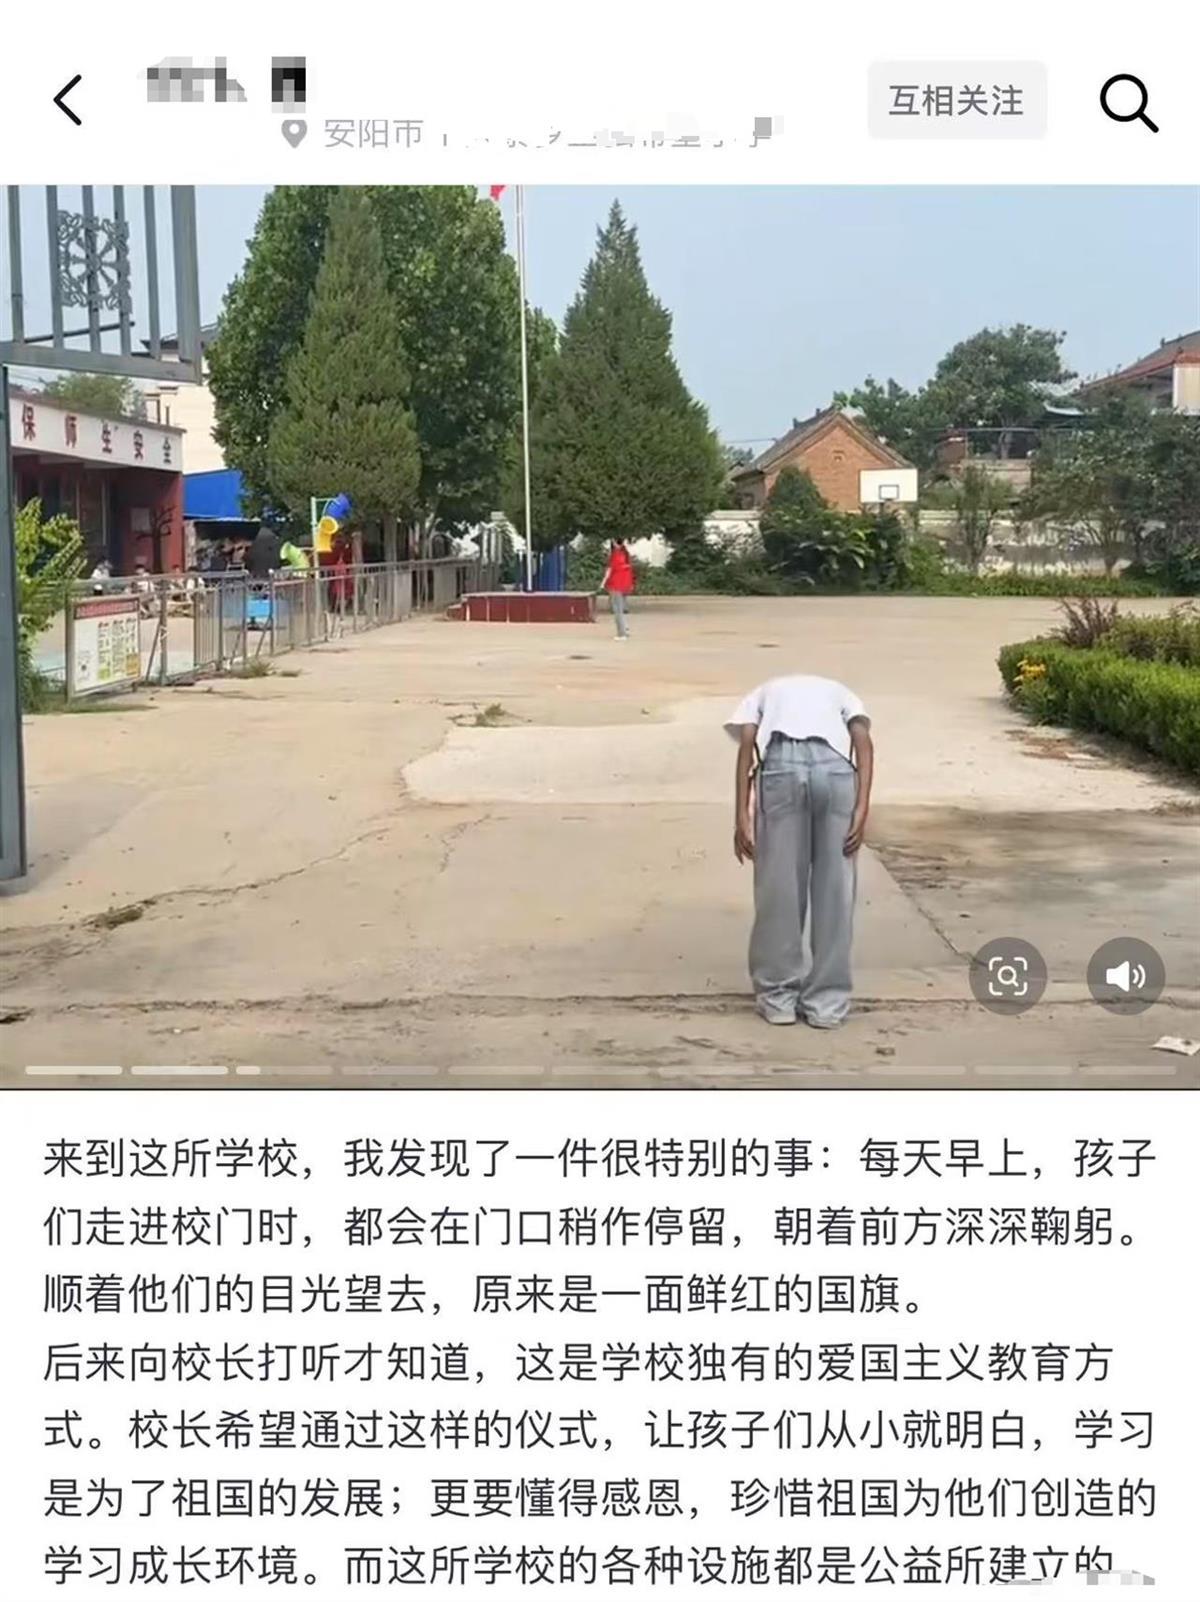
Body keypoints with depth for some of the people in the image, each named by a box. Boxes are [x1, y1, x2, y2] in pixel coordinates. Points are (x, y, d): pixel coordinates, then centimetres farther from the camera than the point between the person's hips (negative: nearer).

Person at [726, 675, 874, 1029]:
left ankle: (778, 996, 20)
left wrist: (741, 815, 5)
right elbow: (863, 740, 14)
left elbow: (747, 743, 12)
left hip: (781, 763, -1)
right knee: (834, 890, 11)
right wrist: (861, 808, 4)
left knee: (778, 886, 11)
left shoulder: (764, 693, 36)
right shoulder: (840, 692, 37)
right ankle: (827, 1001, 17)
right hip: (835, 765, 1)